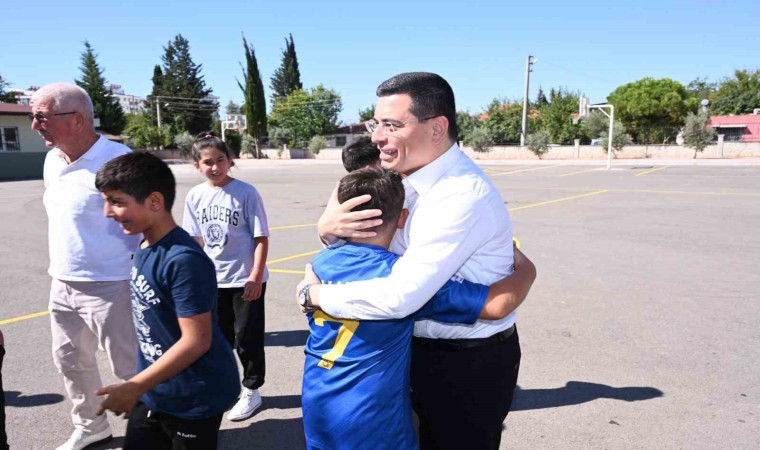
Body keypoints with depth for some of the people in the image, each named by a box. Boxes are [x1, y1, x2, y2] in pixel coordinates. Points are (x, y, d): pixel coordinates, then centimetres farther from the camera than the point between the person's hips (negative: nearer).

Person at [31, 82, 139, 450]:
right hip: (61, 285, 9)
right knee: (71, 361, 23)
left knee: (130, 368, 4)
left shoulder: (118, 160, -20)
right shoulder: (52, 161, 7)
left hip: (108, 286, -9)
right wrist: (60, 268, 21)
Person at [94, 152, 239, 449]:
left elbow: (196, 341, -27)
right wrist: (139, 387, 17)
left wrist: (134, 387, -20)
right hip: (153, 392, 8)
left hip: (194, 399, -8)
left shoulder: (184, 260, -28)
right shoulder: (144, 248, -1)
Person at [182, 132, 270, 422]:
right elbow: (196, 240, 9)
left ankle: (251, 391, 25)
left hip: (246, 278, -4)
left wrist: (256, 276, -16)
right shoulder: (195, 196, 0)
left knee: (247, 337, 6)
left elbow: (261, 238, -12)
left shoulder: (246, 192, -13)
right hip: (213, 279, 5)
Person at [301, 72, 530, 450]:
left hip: (469, 363, -8)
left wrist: (314, 294, -19)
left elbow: (400, 297, -34)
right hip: (428, 349, 8)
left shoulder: (463, 195, -29)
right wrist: (328, 227, -16)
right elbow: (366, 242, 8)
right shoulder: (413, 179, -1)